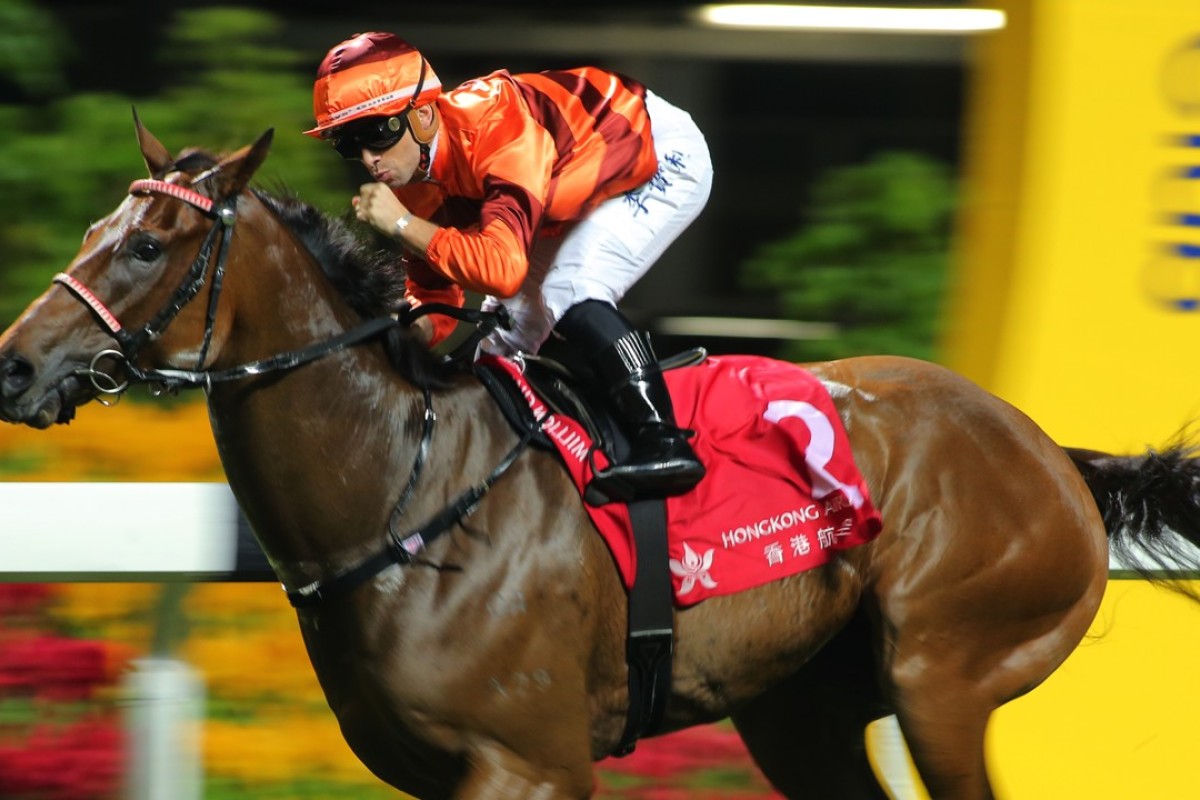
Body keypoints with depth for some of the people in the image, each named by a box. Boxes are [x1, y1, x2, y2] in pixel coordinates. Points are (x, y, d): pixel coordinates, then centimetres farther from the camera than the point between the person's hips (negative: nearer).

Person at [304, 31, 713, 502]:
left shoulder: (495, 128, -38)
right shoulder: (416, 189, -12)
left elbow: (502, 267, -48)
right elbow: (435, 303, -1)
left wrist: (401, 224, -39)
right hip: (577, 195, 9)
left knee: (569, 296, -28)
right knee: (503, 337, 6)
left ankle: (664, 441, -27)